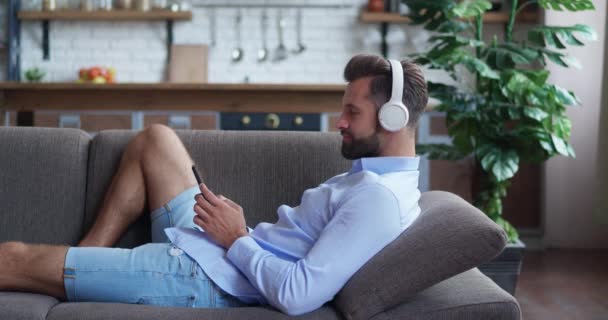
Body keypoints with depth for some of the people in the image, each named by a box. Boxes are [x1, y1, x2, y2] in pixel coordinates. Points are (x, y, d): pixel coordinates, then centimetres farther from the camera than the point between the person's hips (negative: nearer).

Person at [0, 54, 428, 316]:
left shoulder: (379, 198, -24)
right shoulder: (378, 177, 8)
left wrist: (237, 239, -17)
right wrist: (238, 233, 3)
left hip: (202, 276, -10)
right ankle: (88, 255, 21)